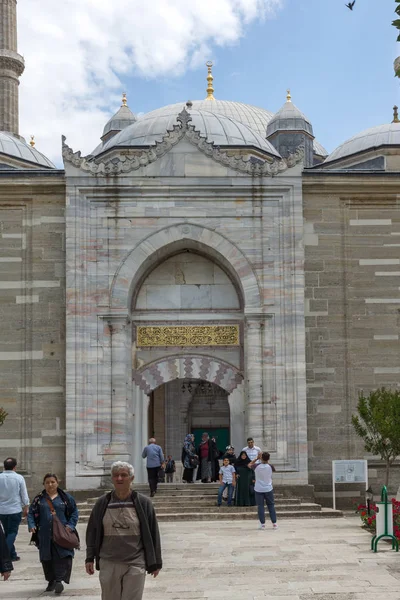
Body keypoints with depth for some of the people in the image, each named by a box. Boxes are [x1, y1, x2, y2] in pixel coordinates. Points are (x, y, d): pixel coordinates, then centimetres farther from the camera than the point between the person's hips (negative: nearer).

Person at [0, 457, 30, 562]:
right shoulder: (19, 478, -7)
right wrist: (26, 509, 9)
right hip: (15, 509, -3)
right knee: (12, 532, 3)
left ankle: (12, 555, 19)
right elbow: (24, 496, -3)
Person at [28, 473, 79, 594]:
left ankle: (59, 580, -9)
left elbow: (74, 512, 9)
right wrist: (31, 525, -8)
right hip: (45, 535, 2)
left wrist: (71, 525, -5)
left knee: (62, 557, -12)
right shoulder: (39, 499, 9)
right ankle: (51, 581, 21)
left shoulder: (65, 497, 6)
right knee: (47, 559, 7)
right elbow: (31, 513, 9)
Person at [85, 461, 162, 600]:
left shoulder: (143, 503, -1)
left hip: (135, 564, -2)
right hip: (108, 564, 2)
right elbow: (92, 532, 10)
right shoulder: (102, 503, 4)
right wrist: (90, 558, 7)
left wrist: (155, 562, 2)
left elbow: (153, 534, 2)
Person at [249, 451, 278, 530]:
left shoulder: (257, 466, -12)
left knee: (260, 506, 4)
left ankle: (262, 524, 2)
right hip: (268, 489, 1)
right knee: (271, 506, 9)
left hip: (258, 490, -1)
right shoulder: (270, 467, -9)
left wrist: (257, 458, 9)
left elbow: (249, 464, 9)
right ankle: (274, 523, 8)